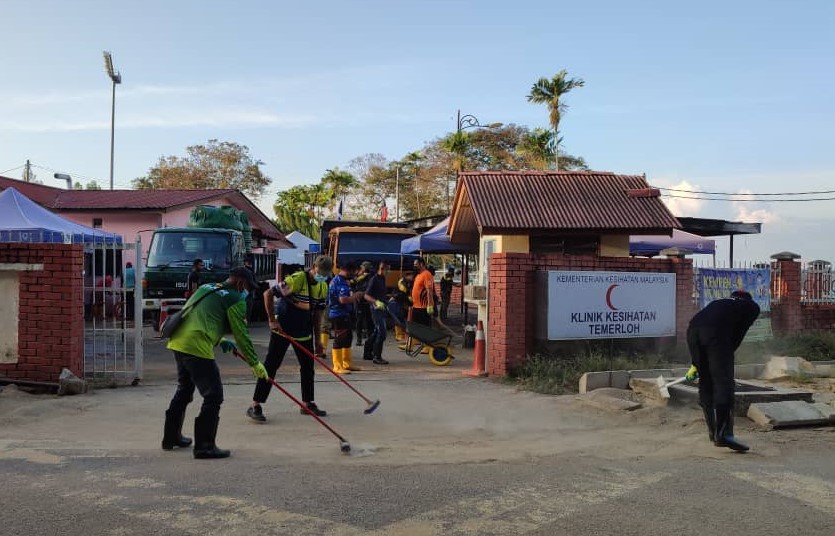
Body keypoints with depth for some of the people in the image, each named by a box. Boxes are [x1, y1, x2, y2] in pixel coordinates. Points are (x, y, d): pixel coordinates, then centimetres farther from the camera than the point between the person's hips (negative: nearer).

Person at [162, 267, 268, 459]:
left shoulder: (206, 288, 21)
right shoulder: (235, 299, -2)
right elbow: (241, 335, -3)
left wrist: (220, 341, 31)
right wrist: (255, 364, 5)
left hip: (178, 342, 9)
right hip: (197, 348, -9)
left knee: (184, 389, 25)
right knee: (214, 396, 0)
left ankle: (171, 437, 37)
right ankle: (204, 445, 2)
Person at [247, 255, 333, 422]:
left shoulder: (323, 287, 3)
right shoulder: (296, 279, -20)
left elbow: (317, 314, 10)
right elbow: (268, 294, -19)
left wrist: (317, 339, 8)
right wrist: (272, 320, -18)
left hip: (304, 332, 7)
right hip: (282, 329, -7)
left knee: (308, 366, 12)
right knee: (271, 365, -6)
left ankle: (308, 403, 26)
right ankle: (255, 406, -2)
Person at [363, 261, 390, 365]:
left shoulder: (382, 279, 13)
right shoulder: (374, 279, -14)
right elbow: (366, 296, -20)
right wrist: (376, 302, -33)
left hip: (381, 308, 10)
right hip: (376, 308, -10)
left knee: (377, 331, 16)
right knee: (382, 332, -12)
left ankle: (367, 353, 27)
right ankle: (377, 357, -7)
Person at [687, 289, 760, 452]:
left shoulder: (720, 302, 39)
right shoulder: (752, 306, 27)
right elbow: (738, 335, 17)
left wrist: (696, 364, 37)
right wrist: (725, 356, 25)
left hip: (692, 328, 6)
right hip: (716, 333, -6)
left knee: (705, 382, 13)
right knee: (724, 383, -5)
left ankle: (713, 431, 21)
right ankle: (723, 434, -11)